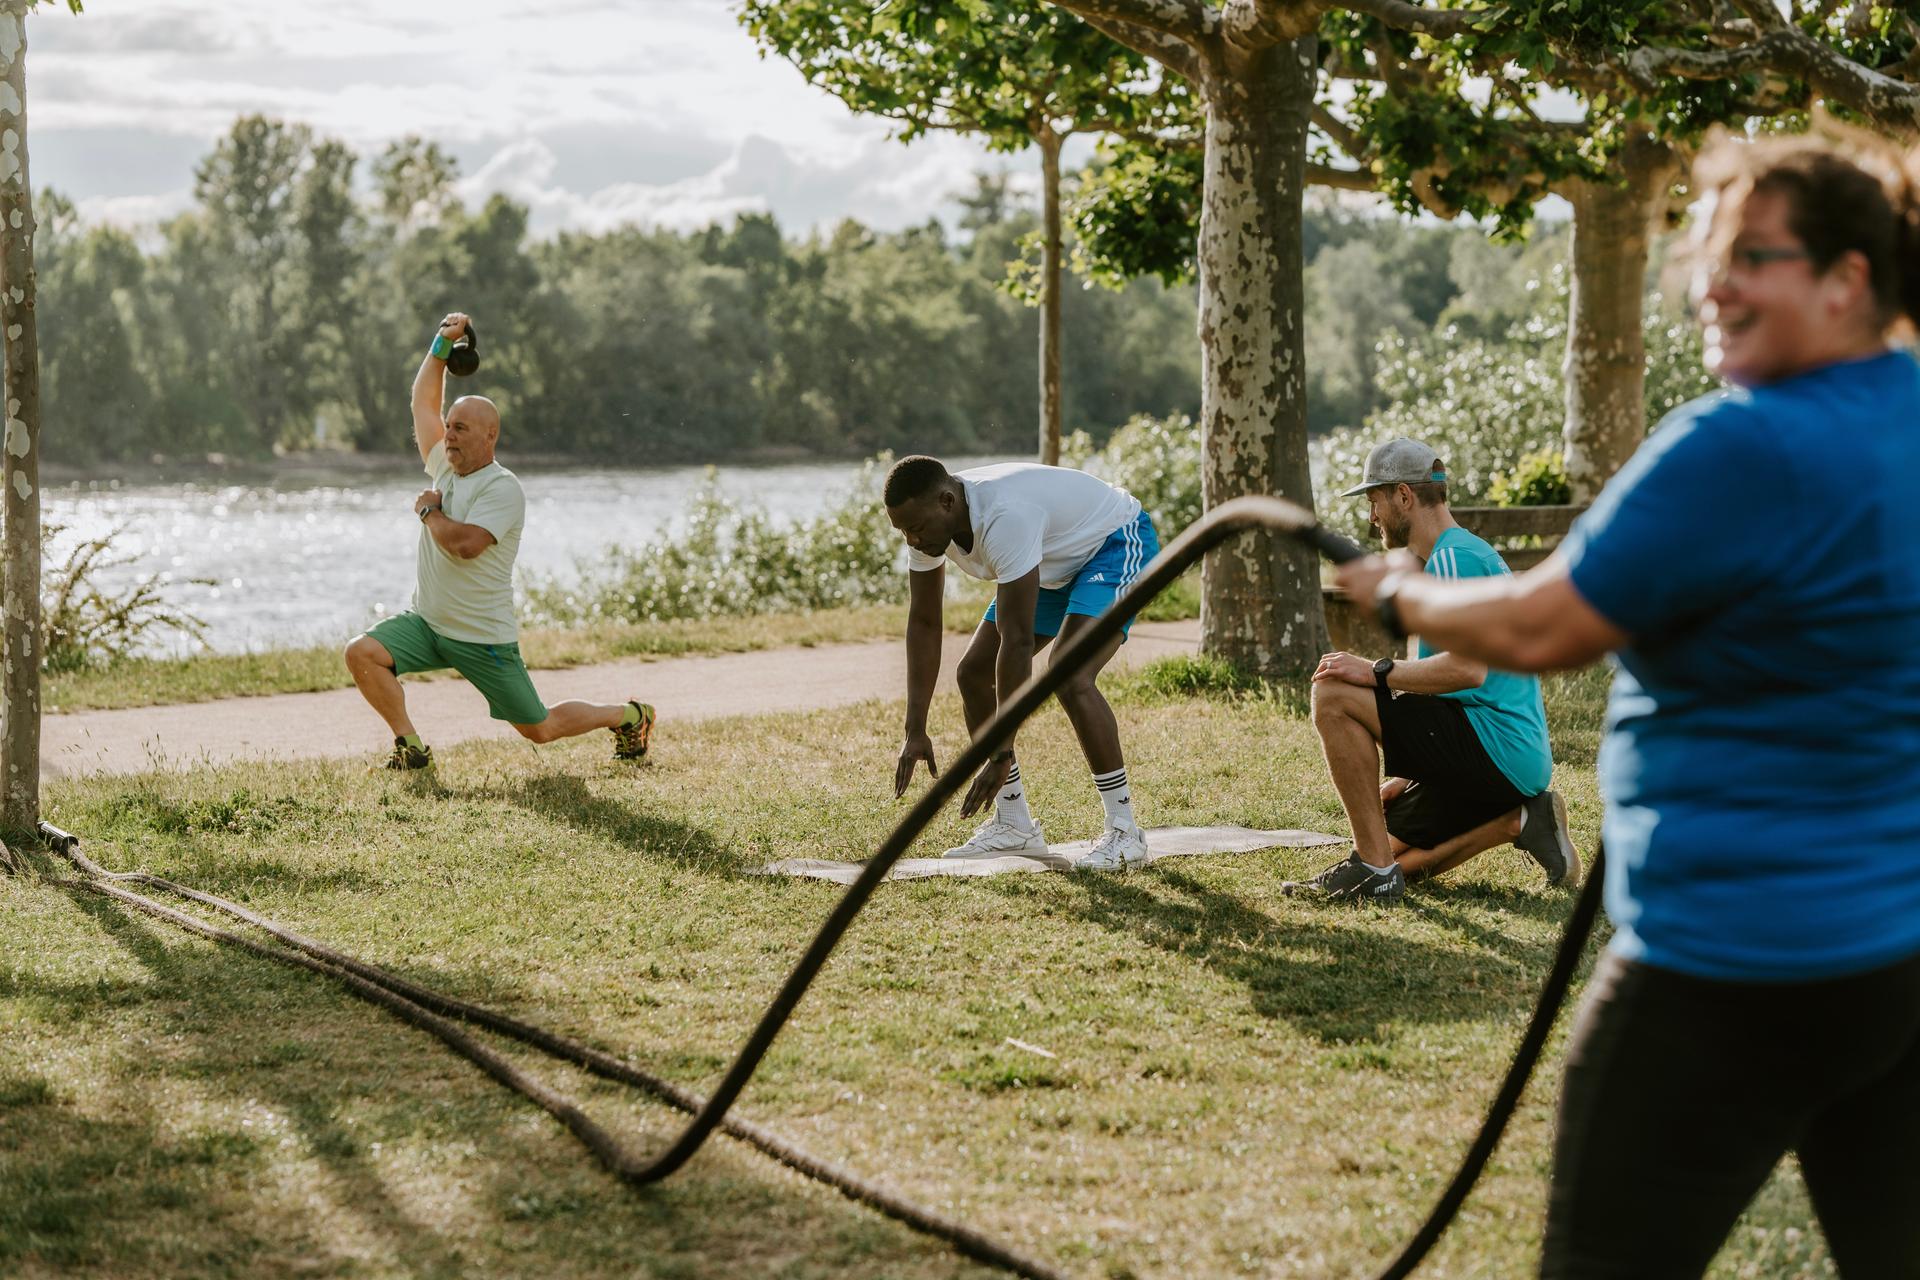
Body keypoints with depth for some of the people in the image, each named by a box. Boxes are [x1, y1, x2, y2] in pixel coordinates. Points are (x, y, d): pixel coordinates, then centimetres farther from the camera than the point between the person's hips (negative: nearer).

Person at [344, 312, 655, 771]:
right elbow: (424, 403, 16)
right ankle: (411, 746, -6)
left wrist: (429, 510, -13)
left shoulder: (502, 488, -17)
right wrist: (441, 346, 6)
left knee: (540, 729, 3)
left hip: (482, 639, -7)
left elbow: (465, 544, -31)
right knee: (362, 652, -19)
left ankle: (628, 716, 28)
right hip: (426, 624, 7)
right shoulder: (446, 467, 7)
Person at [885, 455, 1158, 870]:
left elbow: (1017, 642, -40)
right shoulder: (928, 521, -15)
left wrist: (1002, 754, -37)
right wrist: (915, 731, -9)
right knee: (974, 672, 2)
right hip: (1058, 560, 9)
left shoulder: (1005, 518, -40)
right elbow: (923, 622, -5)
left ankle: (1124, 832, -18)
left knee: (1070, 680, -28)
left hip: (1118, 544, -9)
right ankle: (1015, 825, 10)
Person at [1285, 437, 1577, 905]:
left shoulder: (1455, 557, -11)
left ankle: (1374, 868, -16)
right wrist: (1408, 778, 23)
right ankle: (1520, 820, 9)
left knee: (1333, 696, -16)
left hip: (1498, 748, -11)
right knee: (1396, 863, 15)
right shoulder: (1463, 554, 23)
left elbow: (1468, 669, -26)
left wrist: (1377, 672, -15)